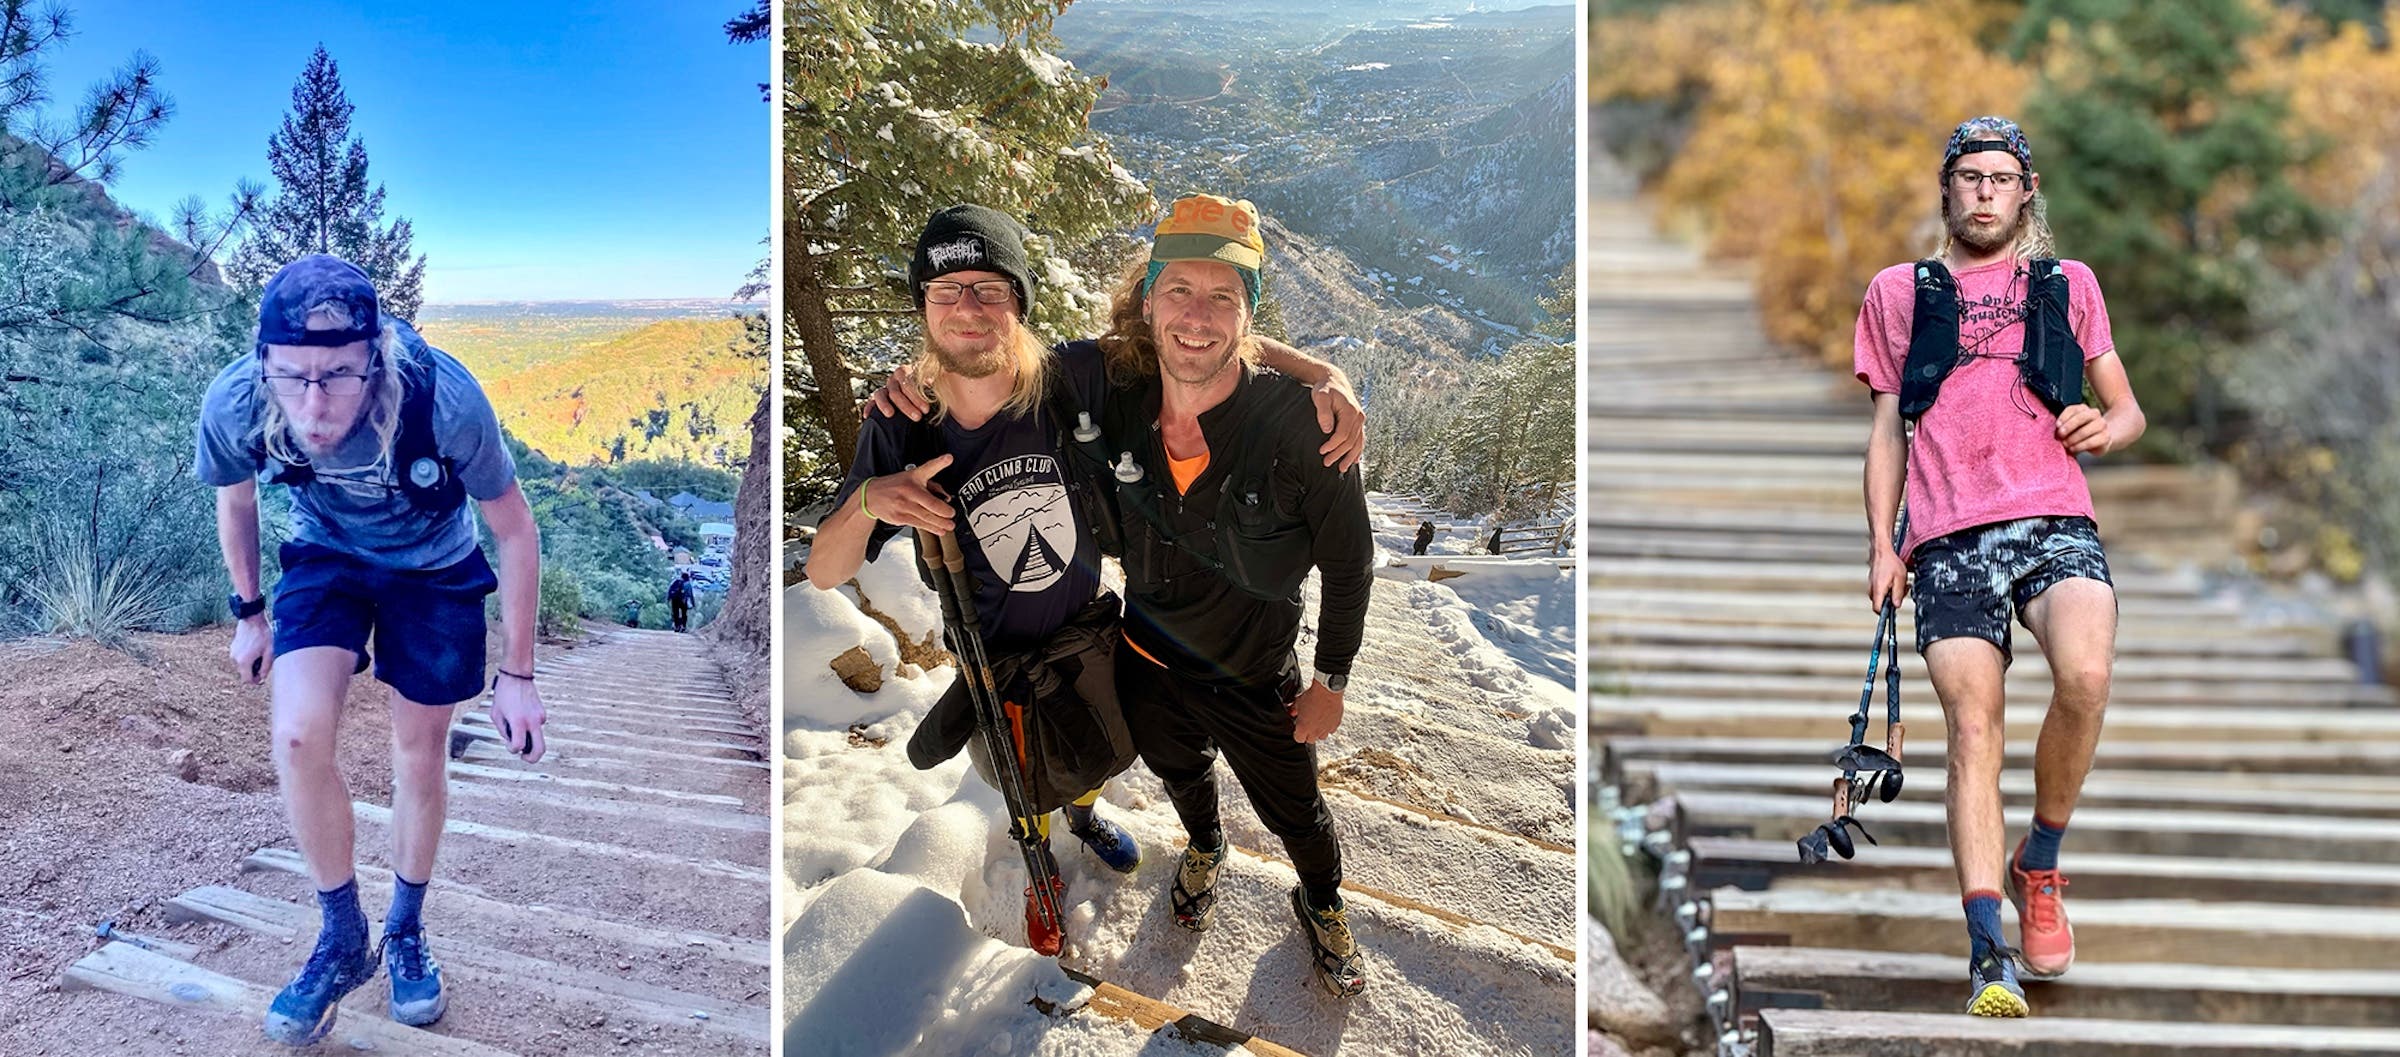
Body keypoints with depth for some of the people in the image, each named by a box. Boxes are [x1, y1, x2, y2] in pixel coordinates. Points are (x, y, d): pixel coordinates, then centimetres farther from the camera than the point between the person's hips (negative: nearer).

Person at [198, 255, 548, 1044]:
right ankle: (342, 939, 2)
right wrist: (249, 613, 9)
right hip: (325, 556, 1)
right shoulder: (234, 406, -32)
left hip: (434, 568, -1)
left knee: (419, 756, 9)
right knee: (299, 735, -20)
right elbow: (234, 502, -5)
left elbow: (515, 533, -20)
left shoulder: (444, 400, -39)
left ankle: (405, 935, 35)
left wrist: (517, 676, -13)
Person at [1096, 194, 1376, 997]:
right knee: (1181, 775, 31)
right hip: (1148, 661, 3)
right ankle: (1204, 849, 65)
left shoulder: (1298, 422, -31)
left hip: (1255, 681, -3)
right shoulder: (1122, 404, -21)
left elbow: (1347, 559, -17)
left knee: (1295, 811, 19)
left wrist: (1330, 682, -10)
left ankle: (1322, 904, 52)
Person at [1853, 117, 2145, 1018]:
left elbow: (2127, 410, 23)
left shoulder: (2068, 286, 20)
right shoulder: (1898, 293, 21)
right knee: (1973, 732, -11)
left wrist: (2103, 428, -1)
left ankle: (2040, 864, -4)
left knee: (2085, 677, -27)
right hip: (1949, 538, 1)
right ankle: (1991, 954, -14)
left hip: (2055, 521, 0)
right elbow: (1888, 431, 20)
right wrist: (1880, 546, 9)